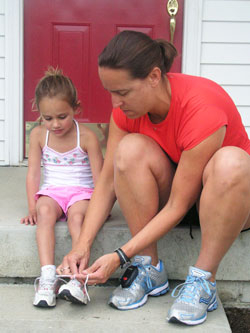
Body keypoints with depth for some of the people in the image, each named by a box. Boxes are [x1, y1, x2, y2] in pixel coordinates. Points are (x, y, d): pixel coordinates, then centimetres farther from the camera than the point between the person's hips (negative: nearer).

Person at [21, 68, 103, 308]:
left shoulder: (87, 137, -6)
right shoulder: (38, 135, 2)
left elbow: (99, 177, -4)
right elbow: (33, 174, 3)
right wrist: (33, 208, -6)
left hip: (81, 192, -2)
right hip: (51, 191, 2)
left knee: (77, 214, -34)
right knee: (45, 211, -32)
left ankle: (77, 278, -42)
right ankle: (48, 277, -41)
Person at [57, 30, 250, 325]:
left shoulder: (202, 109, -33)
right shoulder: (127, 108, -15)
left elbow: (177, 207, -29)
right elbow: (107, 180, -12)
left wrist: (120, 256, -30)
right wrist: (83, 244, -22)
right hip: (170, 189, 5)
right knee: (131, 149, -26)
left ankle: (202, 280, -25)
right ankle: (150, 270, -18)